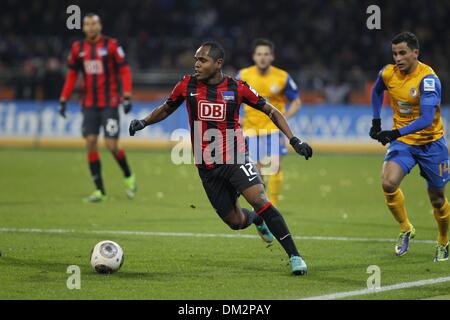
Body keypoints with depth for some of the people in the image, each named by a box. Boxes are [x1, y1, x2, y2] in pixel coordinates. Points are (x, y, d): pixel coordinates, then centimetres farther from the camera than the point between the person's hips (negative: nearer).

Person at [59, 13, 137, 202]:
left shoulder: (111, 45, -6)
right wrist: (63, 100, 8)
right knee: (90, 143, -4)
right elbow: (72, 75, 13)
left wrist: (127, 97, -13)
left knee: (111, 145, -8)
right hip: (89, 104, 4)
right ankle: (99, 190, 3)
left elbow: (124, 71, -5)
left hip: (110, 103, -4)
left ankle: (129, 177, 19)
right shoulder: (78, 48, 6)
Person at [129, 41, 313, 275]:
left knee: (259, 200, -25)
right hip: (207, 167, 3)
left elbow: (271, 111, 2)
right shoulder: (188, 85, 0)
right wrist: (143, 122, -2)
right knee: (236, 222, 6)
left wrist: (293, 140, -7)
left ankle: (294, 256, -19)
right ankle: (256, 219, 44)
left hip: (236, 159, -3)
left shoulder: (237, 88, -6)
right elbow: (166, 109, 16)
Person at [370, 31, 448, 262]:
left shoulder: (427, 78, -23)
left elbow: (427, 118, -32)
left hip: (431, 143, -3)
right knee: (389, 184, -22)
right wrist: (376, 122, 13)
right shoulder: (388, 73, -7)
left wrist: (396, 133, -41)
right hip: (402, 141, 3)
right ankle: (405, 229, 1)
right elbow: (377, 91, 19)